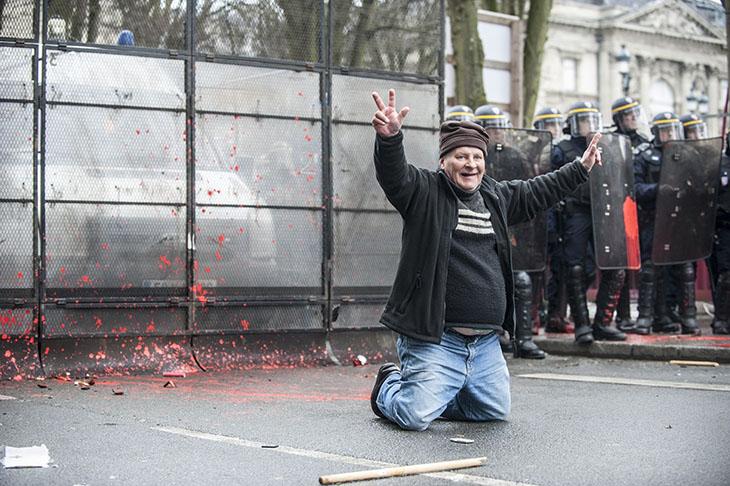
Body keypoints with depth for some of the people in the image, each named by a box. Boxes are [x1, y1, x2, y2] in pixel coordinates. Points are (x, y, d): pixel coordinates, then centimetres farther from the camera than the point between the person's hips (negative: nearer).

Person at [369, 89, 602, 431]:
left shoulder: (497, 196, 15)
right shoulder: (424, 191, -6)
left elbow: (538, 192, 30)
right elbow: (393, 173, -24)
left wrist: (580, 169, 37)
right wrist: (389, 138, -44)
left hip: (486, 344, 7)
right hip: (436, 341, -7)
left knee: (496, 412, 15)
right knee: (416, 416, -15)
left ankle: (433, 393, 35)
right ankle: (389, 387, 20)